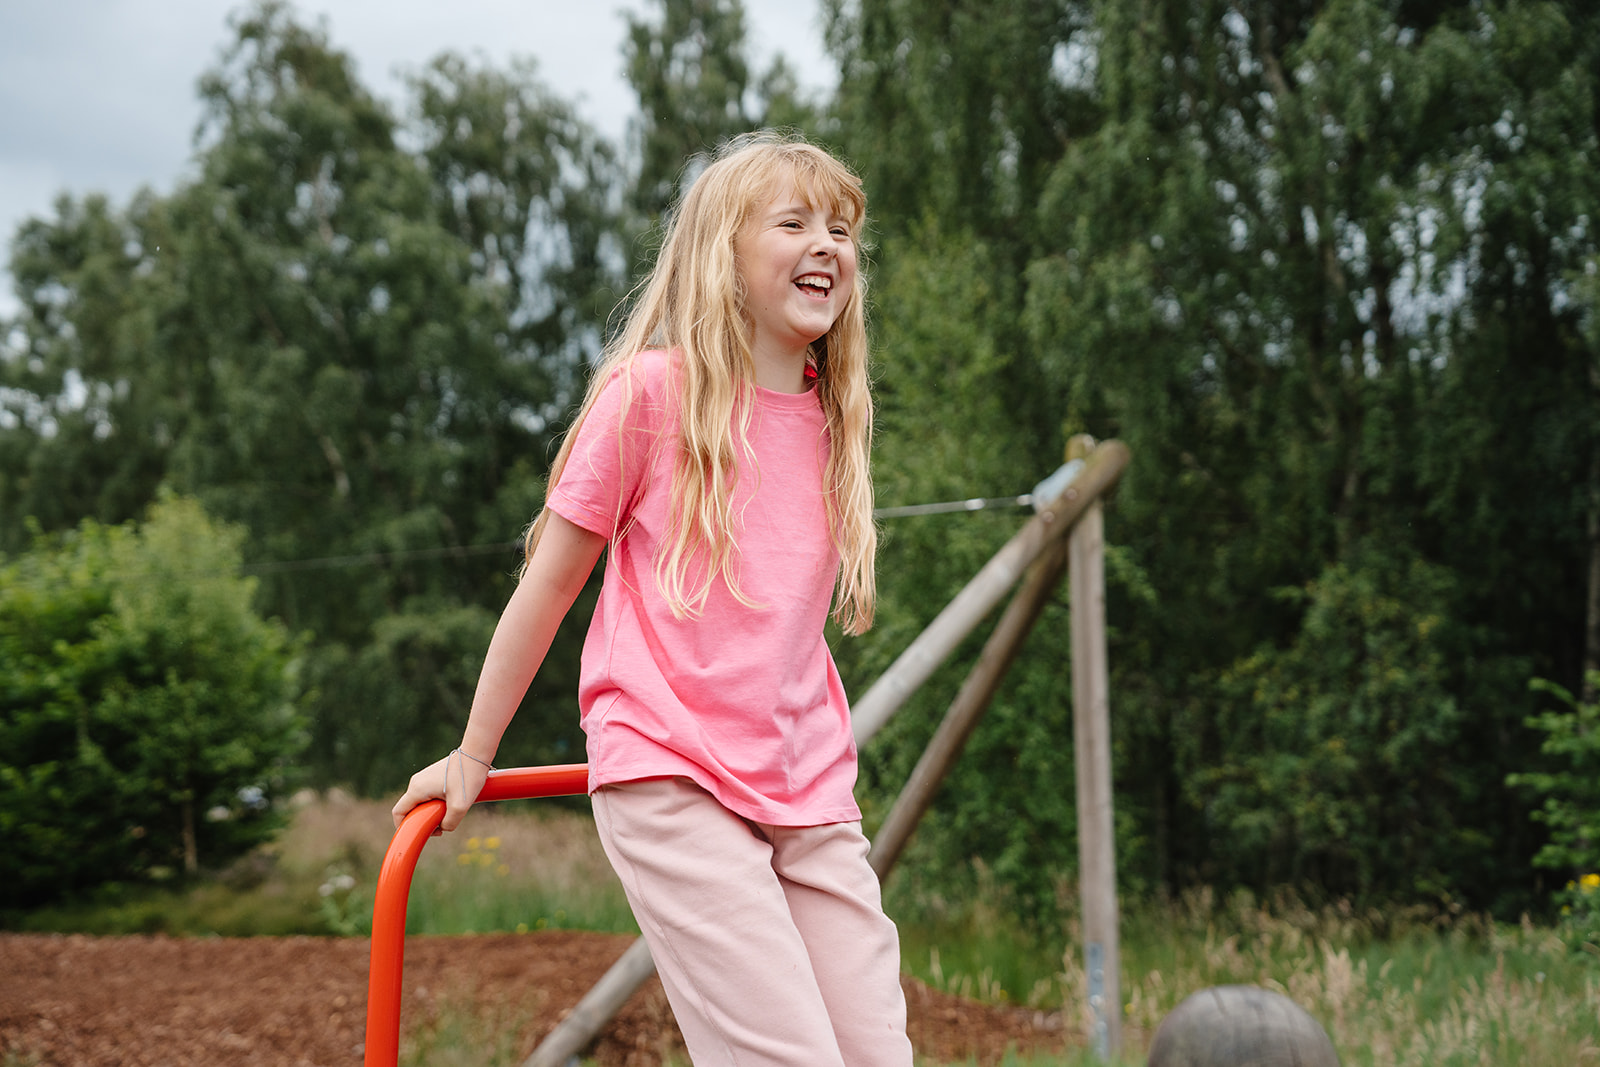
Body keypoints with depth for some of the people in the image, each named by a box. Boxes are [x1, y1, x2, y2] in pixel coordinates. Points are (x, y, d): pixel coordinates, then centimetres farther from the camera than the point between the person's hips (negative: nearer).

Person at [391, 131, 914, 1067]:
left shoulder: (834, 414, 12)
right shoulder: (652, 392, -4)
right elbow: (550, 580, 3)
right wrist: (473, 756, 8)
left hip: (810, 794, 6)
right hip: (667, 778, -6)